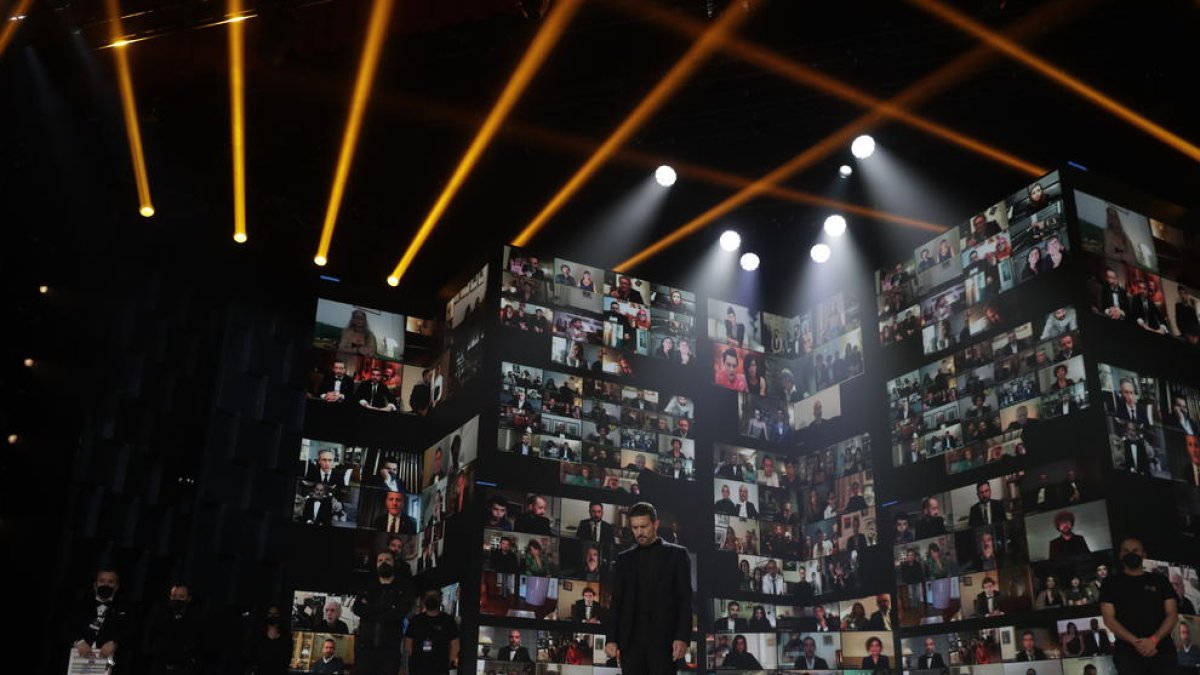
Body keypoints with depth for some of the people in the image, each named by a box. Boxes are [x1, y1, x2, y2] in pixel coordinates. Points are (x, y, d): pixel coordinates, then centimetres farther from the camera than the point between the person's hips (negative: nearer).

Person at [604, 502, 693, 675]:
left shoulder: (676, 554, 5)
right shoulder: (624, 558, 14)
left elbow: (685, 599, 0)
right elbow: (616, 601, 11)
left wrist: (682, 637, -10)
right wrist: (610, 639, 2)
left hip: (664, 639, -2)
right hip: (630, 640, 3)